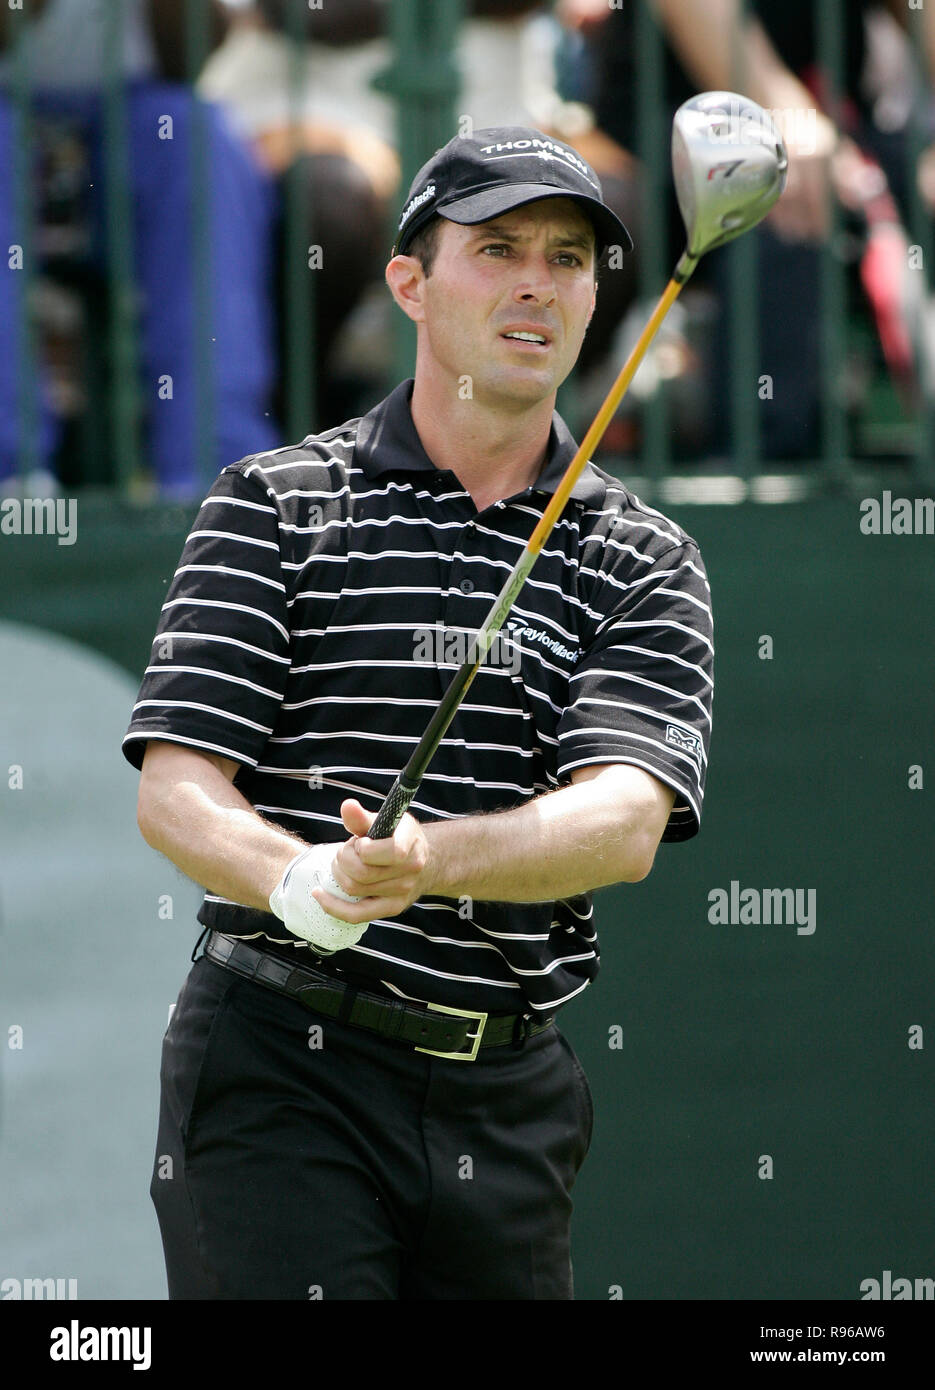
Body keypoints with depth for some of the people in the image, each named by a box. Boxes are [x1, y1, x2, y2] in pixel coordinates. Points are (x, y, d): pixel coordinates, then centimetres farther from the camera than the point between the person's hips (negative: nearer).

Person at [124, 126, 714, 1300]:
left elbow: (626, 819, -9)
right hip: (282, 1066, -3)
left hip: (510, 1101, 3)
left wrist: (431, 859, -29)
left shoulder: (644, 563, 8)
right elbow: (175, 792, -6)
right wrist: (305, 884, -29)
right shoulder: (275, 503, 3)